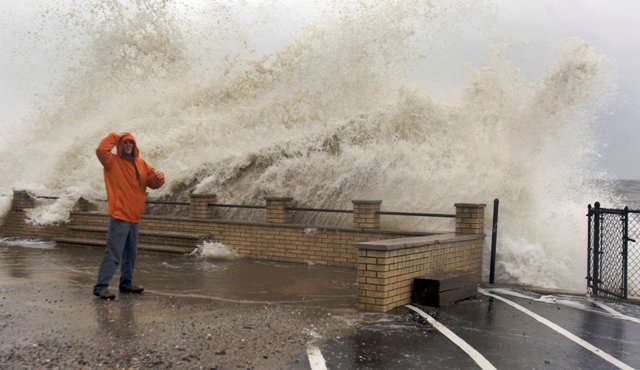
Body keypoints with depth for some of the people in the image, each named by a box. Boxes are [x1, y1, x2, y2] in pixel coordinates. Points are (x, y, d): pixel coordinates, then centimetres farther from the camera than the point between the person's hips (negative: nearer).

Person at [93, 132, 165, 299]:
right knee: (113, 254, -10)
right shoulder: (112, 162, -3)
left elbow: (153, 182, 13)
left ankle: (126, 283, 27)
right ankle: (101, 287, -7)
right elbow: (101, 150, -23)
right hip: (119, 216, -7)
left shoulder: (141, 163, 13)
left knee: (131, 253, 15)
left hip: (134, 217, 7)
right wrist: (115, 137, -11)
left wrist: (158, 177, -10)